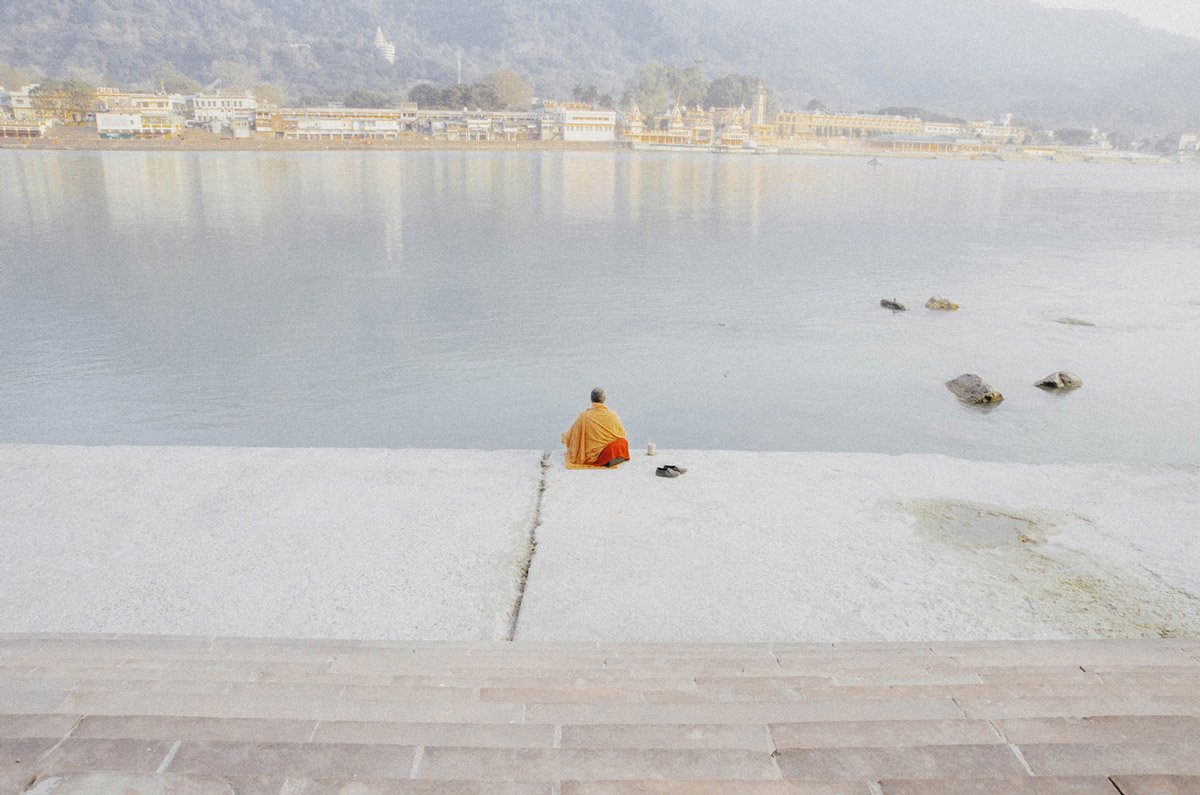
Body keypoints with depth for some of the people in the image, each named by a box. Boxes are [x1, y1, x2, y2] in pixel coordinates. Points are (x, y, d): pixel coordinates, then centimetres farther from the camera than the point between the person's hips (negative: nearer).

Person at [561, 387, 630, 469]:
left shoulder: (584, 415, -11)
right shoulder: (613, 414, -9)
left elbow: (572, 435, 2)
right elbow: (621, 433, 6)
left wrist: (564, 436, 26)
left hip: (592, 457, 4)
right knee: (623, 442, 24)